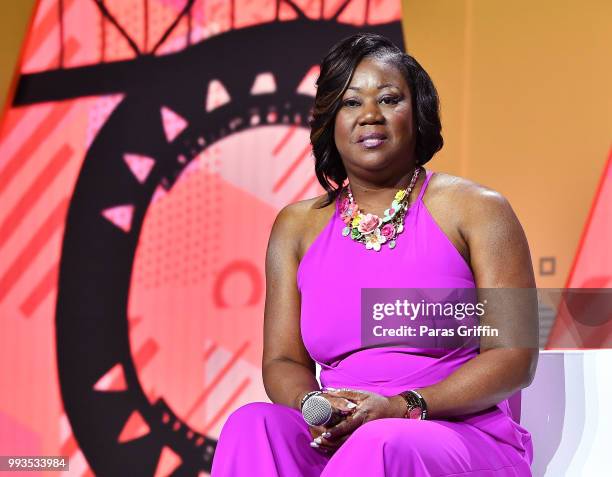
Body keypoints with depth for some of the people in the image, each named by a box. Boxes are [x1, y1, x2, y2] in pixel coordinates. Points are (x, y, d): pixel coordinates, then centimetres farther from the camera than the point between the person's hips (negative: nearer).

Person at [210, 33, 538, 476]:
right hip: (337, 440, 4)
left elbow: (515, 356, -5)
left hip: (467, 440, -4)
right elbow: (282, 361, 12)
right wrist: (313, 404, -14)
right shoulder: (298, 225, 14)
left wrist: (403, 406, -18)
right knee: (253, 424, -28)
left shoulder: (476, 210, 2)